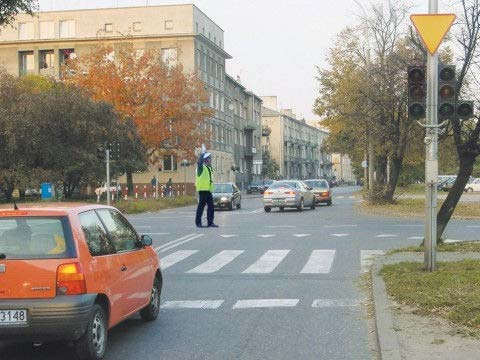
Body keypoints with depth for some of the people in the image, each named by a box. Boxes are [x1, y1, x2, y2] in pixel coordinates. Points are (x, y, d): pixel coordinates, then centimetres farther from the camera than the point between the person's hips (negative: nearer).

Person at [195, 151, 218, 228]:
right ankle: (198, 222, 1)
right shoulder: (201, 167, -7)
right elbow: (199, 162, -28)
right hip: (203, 189, -8)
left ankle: (210, 222, 11)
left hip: (209, 190, 8)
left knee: (211, 206, 6)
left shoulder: (209, 168, 18)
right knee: (201, 206, -5)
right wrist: (202, 154, -23)